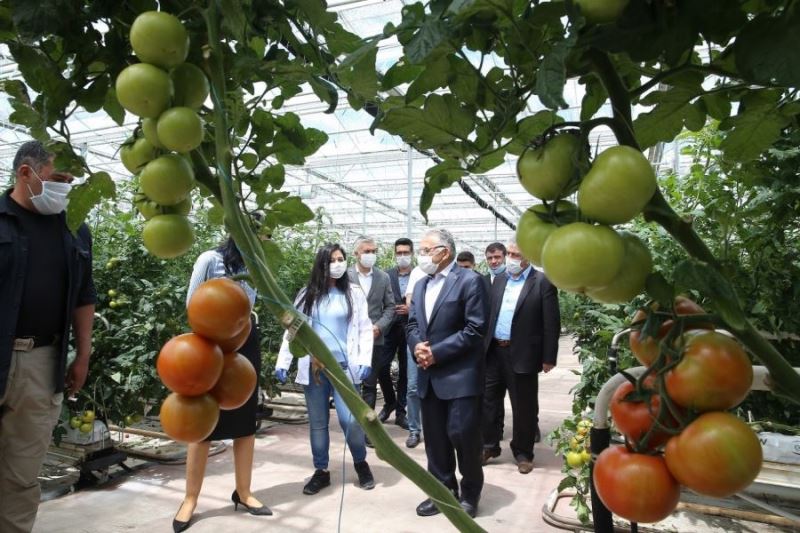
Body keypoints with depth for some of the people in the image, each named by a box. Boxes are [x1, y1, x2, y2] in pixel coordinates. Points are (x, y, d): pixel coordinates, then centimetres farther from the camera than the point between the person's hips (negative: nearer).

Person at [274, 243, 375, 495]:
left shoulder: (354, 293, 1)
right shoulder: (308, 294, 4)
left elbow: (365, 329, 0)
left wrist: (365, 361, -11)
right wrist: (282, 363, -2)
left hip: (344, 366, -2)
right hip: (314, 368, 2)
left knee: (350, 419, -6)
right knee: (317, 422, 10)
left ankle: (361, 464, 20)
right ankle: (321, 471, 27)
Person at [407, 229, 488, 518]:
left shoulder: (469, 280, -10)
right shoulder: (421, 285, 14)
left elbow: (475, 329, -15)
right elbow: (412, 324, 15)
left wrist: (437, 352, -16)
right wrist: (417, 346, -8)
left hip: (460, 375, -7)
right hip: (430, 375, 7)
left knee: (462, 435, 0)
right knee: (435, 438, 13)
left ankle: (470, 493, 23)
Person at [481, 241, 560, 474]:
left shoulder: (543, 282, -7)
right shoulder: (499, 280, 10)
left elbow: (551, 324, -9)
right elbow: (489, 314, 10)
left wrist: (549, 358, -10)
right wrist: (483, 346, 5)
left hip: (522, 355, -5)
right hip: (493, 351, 5)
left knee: (524, 407, 9)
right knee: (488, 401, 12)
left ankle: (523, 453, 26)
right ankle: (489, 446, 29)